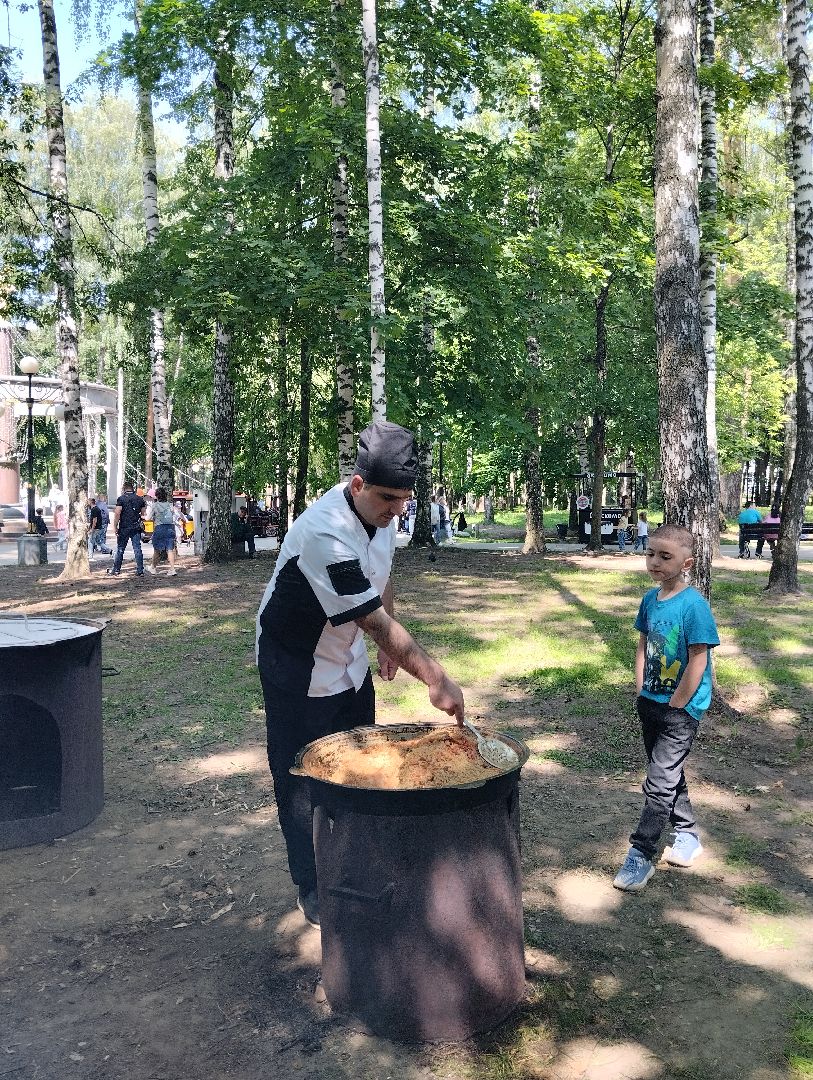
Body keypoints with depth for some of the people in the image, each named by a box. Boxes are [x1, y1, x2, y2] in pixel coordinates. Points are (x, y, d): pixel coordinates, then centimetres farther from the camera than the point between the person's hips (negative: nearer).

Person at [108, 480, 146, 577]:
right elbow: (143, 514, 11)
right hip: (136, 528, 3)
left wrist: (115, 526, -8)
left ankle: (116, 569, 15)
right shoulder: (140, 499, 7)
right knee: (137, 549, 3)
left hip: (124, 528, -3)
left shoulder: (121, 498, -6)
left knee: (120, 549, 8)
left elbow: (117, 513, -12)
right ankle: (140, 571, 0)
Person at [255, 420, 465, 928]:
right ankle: (312, 890, 22)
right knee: (304, 783, 4)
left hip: (348, 659, 8)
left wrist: (390, 645, 11)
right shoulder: (325, 533, -35)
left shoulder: (382, 512, -9)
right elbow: (376, 620, -35)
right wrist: (435, 679, -33)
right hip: (297, 671, -8)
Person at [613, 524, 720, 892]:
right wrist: (641, 694, 5)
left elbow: (697, 664, -19)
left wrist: (673, 708, -15)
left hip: (681, 708, -7)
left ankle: (640, 854, 5)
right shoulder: (650, 599, 1)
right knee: (668, 774, 20)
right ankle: (687, 834, 38)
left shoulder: (694, 605, -20)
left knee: (659, 783, -4)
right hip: (651, 702, 7)